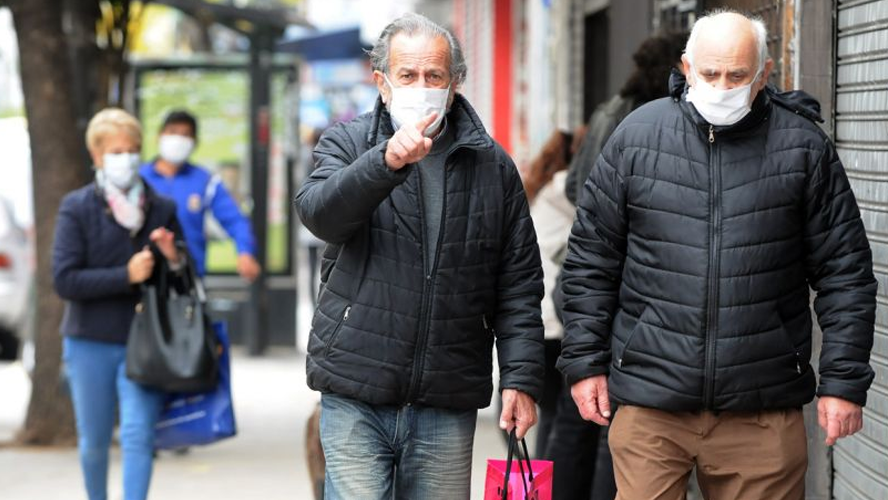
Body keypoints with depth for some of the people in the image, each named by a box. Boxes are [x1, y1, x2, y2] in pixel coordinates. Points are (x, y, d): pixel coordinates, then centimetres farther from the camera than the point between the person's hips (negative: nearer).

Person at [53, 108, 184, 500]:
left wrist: (174, 259, -14)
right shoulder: (76, 208, -4)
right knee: (94, 441, 12)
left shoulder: (161, 210, 2)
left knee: (138, 436, -11)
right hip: (90, 343, 0)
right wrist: (126, 276, -20)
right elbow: (65, 280, -13)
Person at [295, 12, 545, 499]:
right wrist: (387, 161, -32)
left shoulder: (492, 166, 9)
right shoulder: (347, 143, 5)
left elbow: (519, 283, 8)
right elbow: (318, 213, -16)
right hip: (356, 399, -2)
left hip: (448, 402, 2)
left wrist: (521, 378, -1)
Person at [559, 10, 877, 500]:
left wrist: (844, 381, 0)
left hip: (762, 409, 0)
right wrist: (585, 362, 5)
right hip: (650, 404, 0)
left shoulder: (803, 146, 1)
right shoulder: (637, 136, 4)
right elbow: (590, 259, 9)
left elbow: (845, 274, 4)